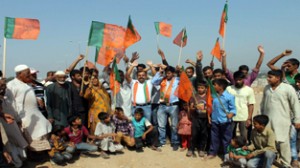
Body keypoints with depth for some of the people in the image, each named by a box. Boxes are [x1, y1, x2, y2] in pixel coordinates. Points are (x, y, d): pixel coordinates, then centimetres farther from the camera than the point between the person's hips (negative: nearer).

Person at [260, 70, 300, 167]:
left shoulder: (288, 88, -10)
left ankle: (286, 164, 16)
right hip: (267, 120, 5)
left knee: (283, 143, 1)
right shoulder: (266, 88, 6)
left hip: (282, 121, -5)